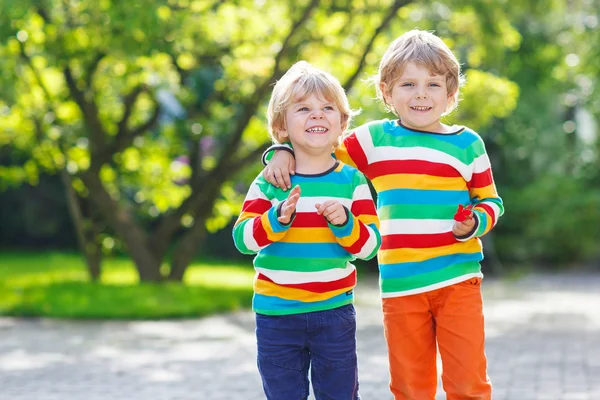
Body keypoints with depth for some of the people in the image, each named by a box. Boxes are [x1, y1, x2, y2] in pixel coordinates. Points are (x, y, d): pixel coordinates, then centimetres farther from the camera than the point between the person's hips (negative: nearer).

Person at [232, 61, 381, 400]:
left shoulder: (352, 181, -1)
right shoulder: (269, 182, -2)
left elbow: (370, 245, -3)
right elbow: (243, 239, -8)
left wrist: (345, 222, -22)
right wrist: (278, 218, -25)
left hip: (334, 312, 0)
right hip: (276, 313, 0)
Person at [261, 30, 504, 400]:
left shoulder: (467, 144, 4)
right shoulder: (375, 138, 5)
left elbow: (491, 202, 9)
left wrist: (474, 223, -11)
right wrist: (286, 152, -3)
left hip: (458, 281, -1)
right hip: (400, 286, 1)